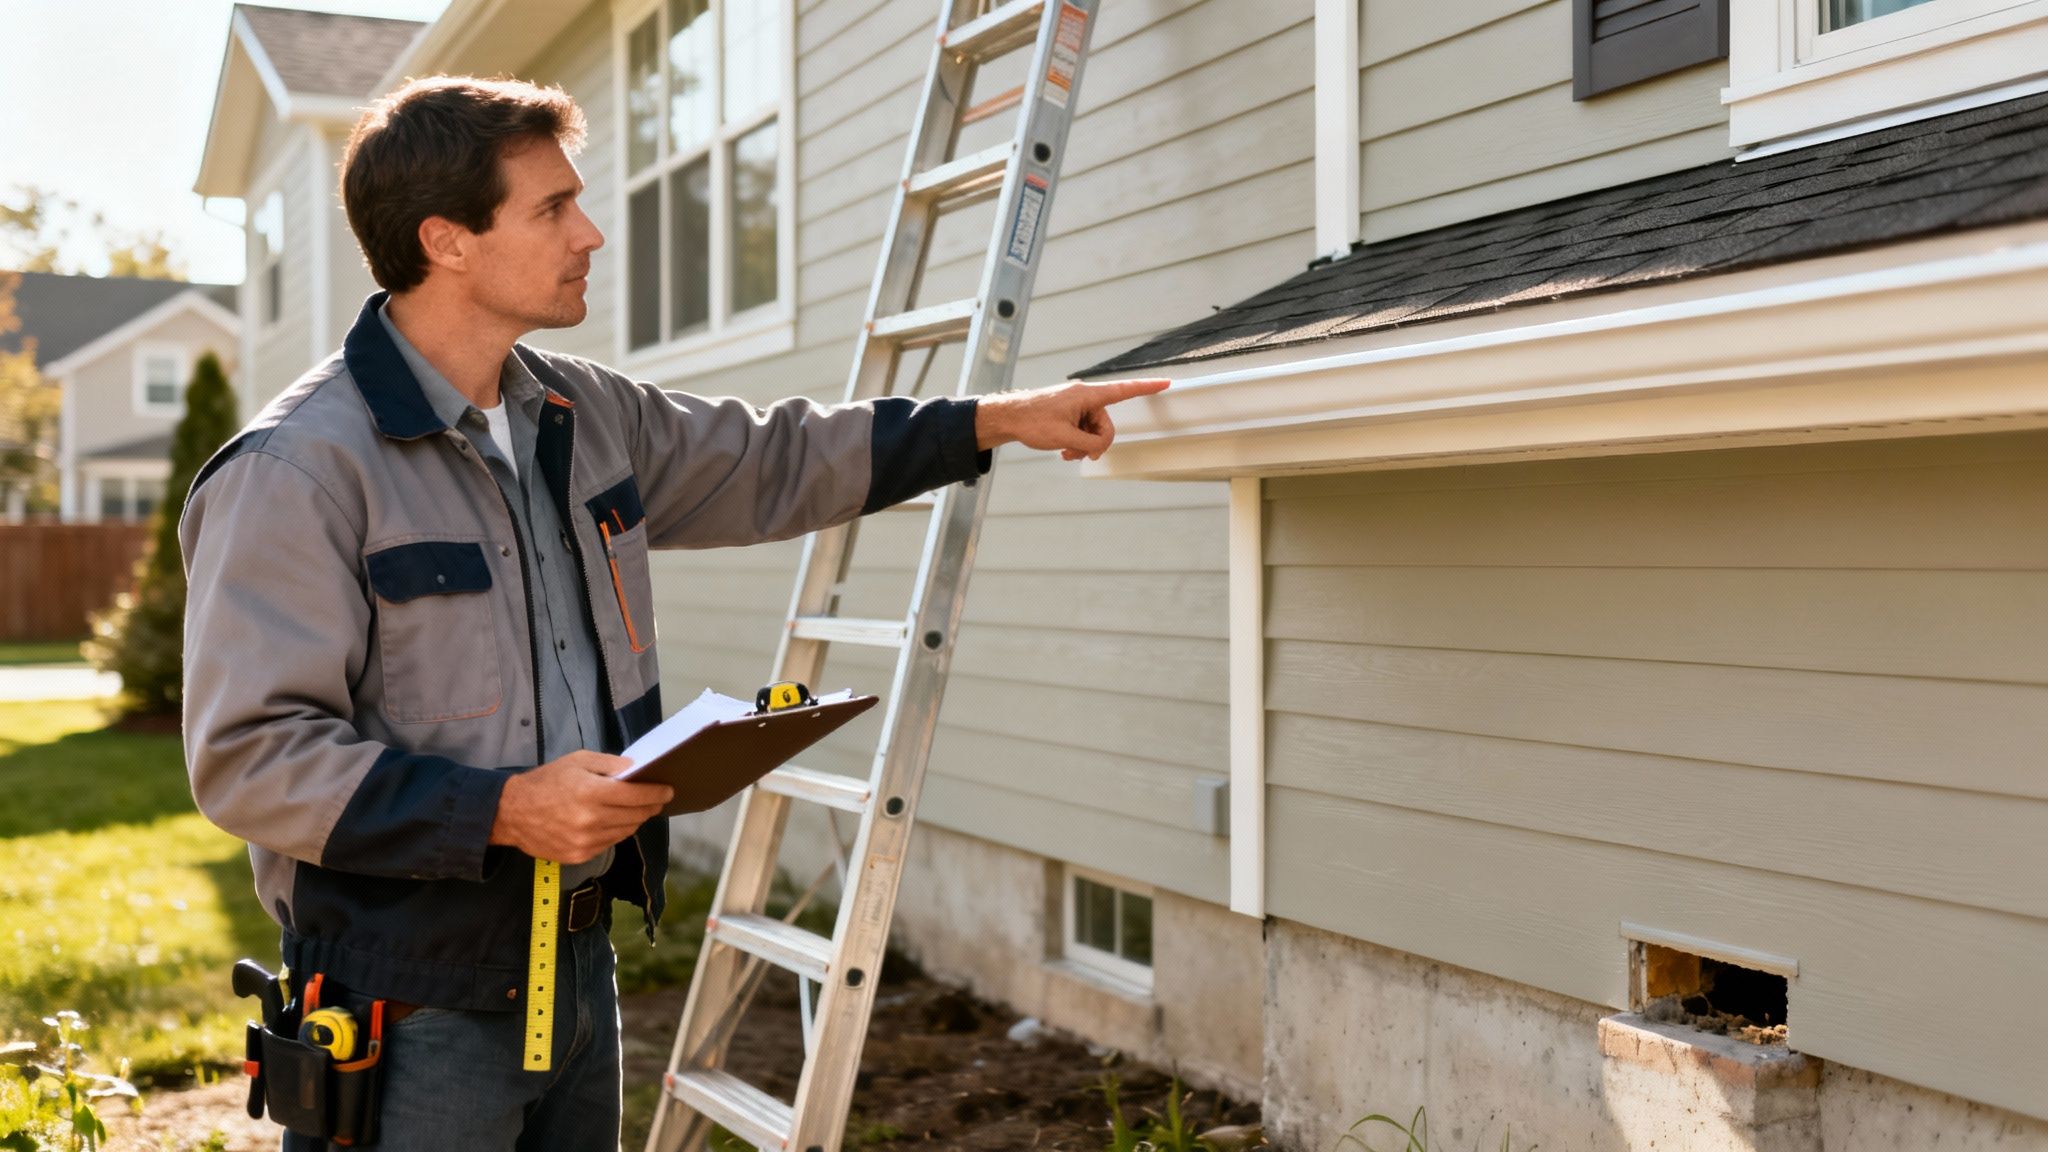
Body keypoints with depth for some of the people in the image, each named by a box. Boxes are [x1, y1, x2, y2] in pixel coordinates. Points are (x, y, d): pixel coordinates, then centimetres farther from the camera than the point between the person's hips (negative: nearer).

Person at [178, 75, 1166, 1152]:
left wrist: (995, 418, 18)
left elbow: (770, 464, 20)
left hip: (580, 968, 7)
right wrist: (504, 811, -26)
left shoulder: (584, 413, 7)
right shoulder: (301, 466, -17)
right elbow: (247, 756, -20)